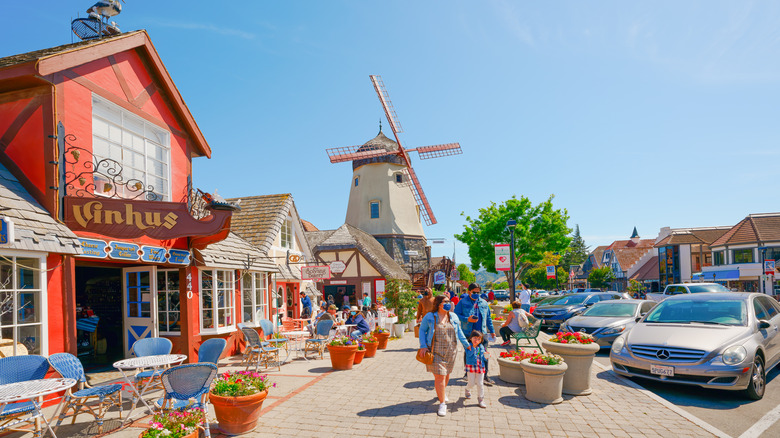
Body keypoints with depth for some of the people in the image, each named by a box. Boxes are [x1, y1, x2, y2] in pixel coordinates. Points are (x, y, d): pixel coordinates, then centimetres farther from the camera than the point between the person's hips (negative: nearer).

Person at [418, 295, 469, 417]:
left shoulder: (453, 316, 7)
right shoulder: (430, 317, -5)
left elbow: (459, 332, 16)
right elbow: (422, 330, 2)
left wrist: (466, 344, 11)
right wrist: (423, 346, -7)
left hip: (450, 352, 4)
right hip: (435, 352, -4)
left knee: (446, 374, 15)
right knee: (439, 377, -8)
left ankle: (442, 392, 43)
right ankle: (442, 403, 2)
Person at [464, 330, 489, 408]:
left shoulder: (482, 347, 8)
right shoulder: (469, 346, -6)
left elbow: (484, 359, 15)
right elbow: (469, 354, -22)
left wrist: (486, 357, -8)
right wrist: (473, 347, -28)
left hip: (480, 367, 3)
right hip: (471, 367, -3)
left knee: (480, 384, 2)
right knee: (472, 383, 2)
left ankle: (481, 399, 15)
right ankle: (467, 390, 37)